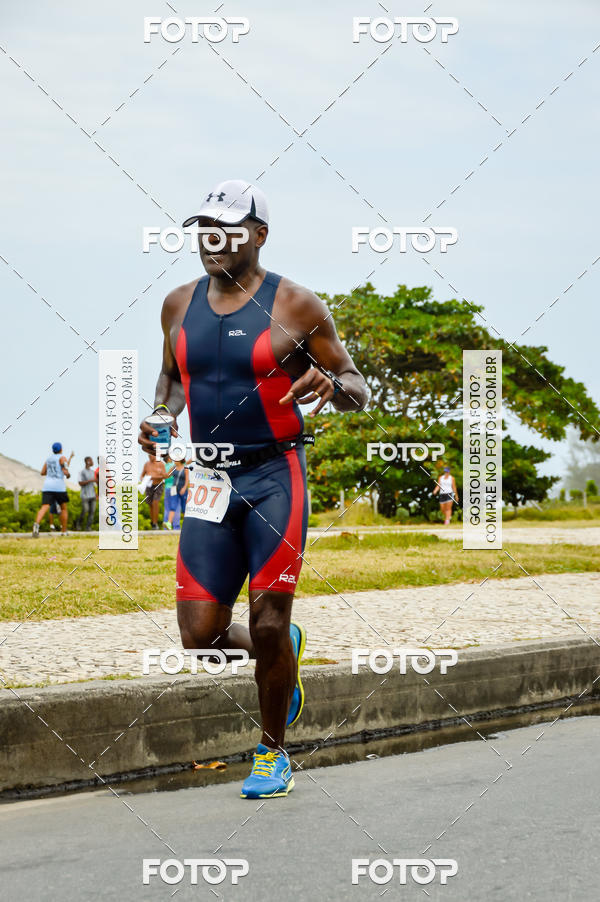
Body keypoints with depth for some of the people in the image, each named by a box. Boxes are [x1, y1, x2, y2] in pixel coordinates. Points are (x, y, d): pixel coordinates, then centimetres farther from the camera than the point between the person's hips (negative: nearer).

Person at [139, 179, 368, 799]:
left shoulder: (295, 306, -5)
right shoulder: (180, 305, 8)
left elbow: (360, 391, -1)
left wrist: (331, 384, -23)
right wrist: (160, 415, 4)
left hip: (274, 477, -4)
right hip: (208, 481, 4)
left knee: (268, 628, -5)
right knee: (199, 638, -1)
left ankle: (273, 751, 18)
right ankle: (284, 654, 32)